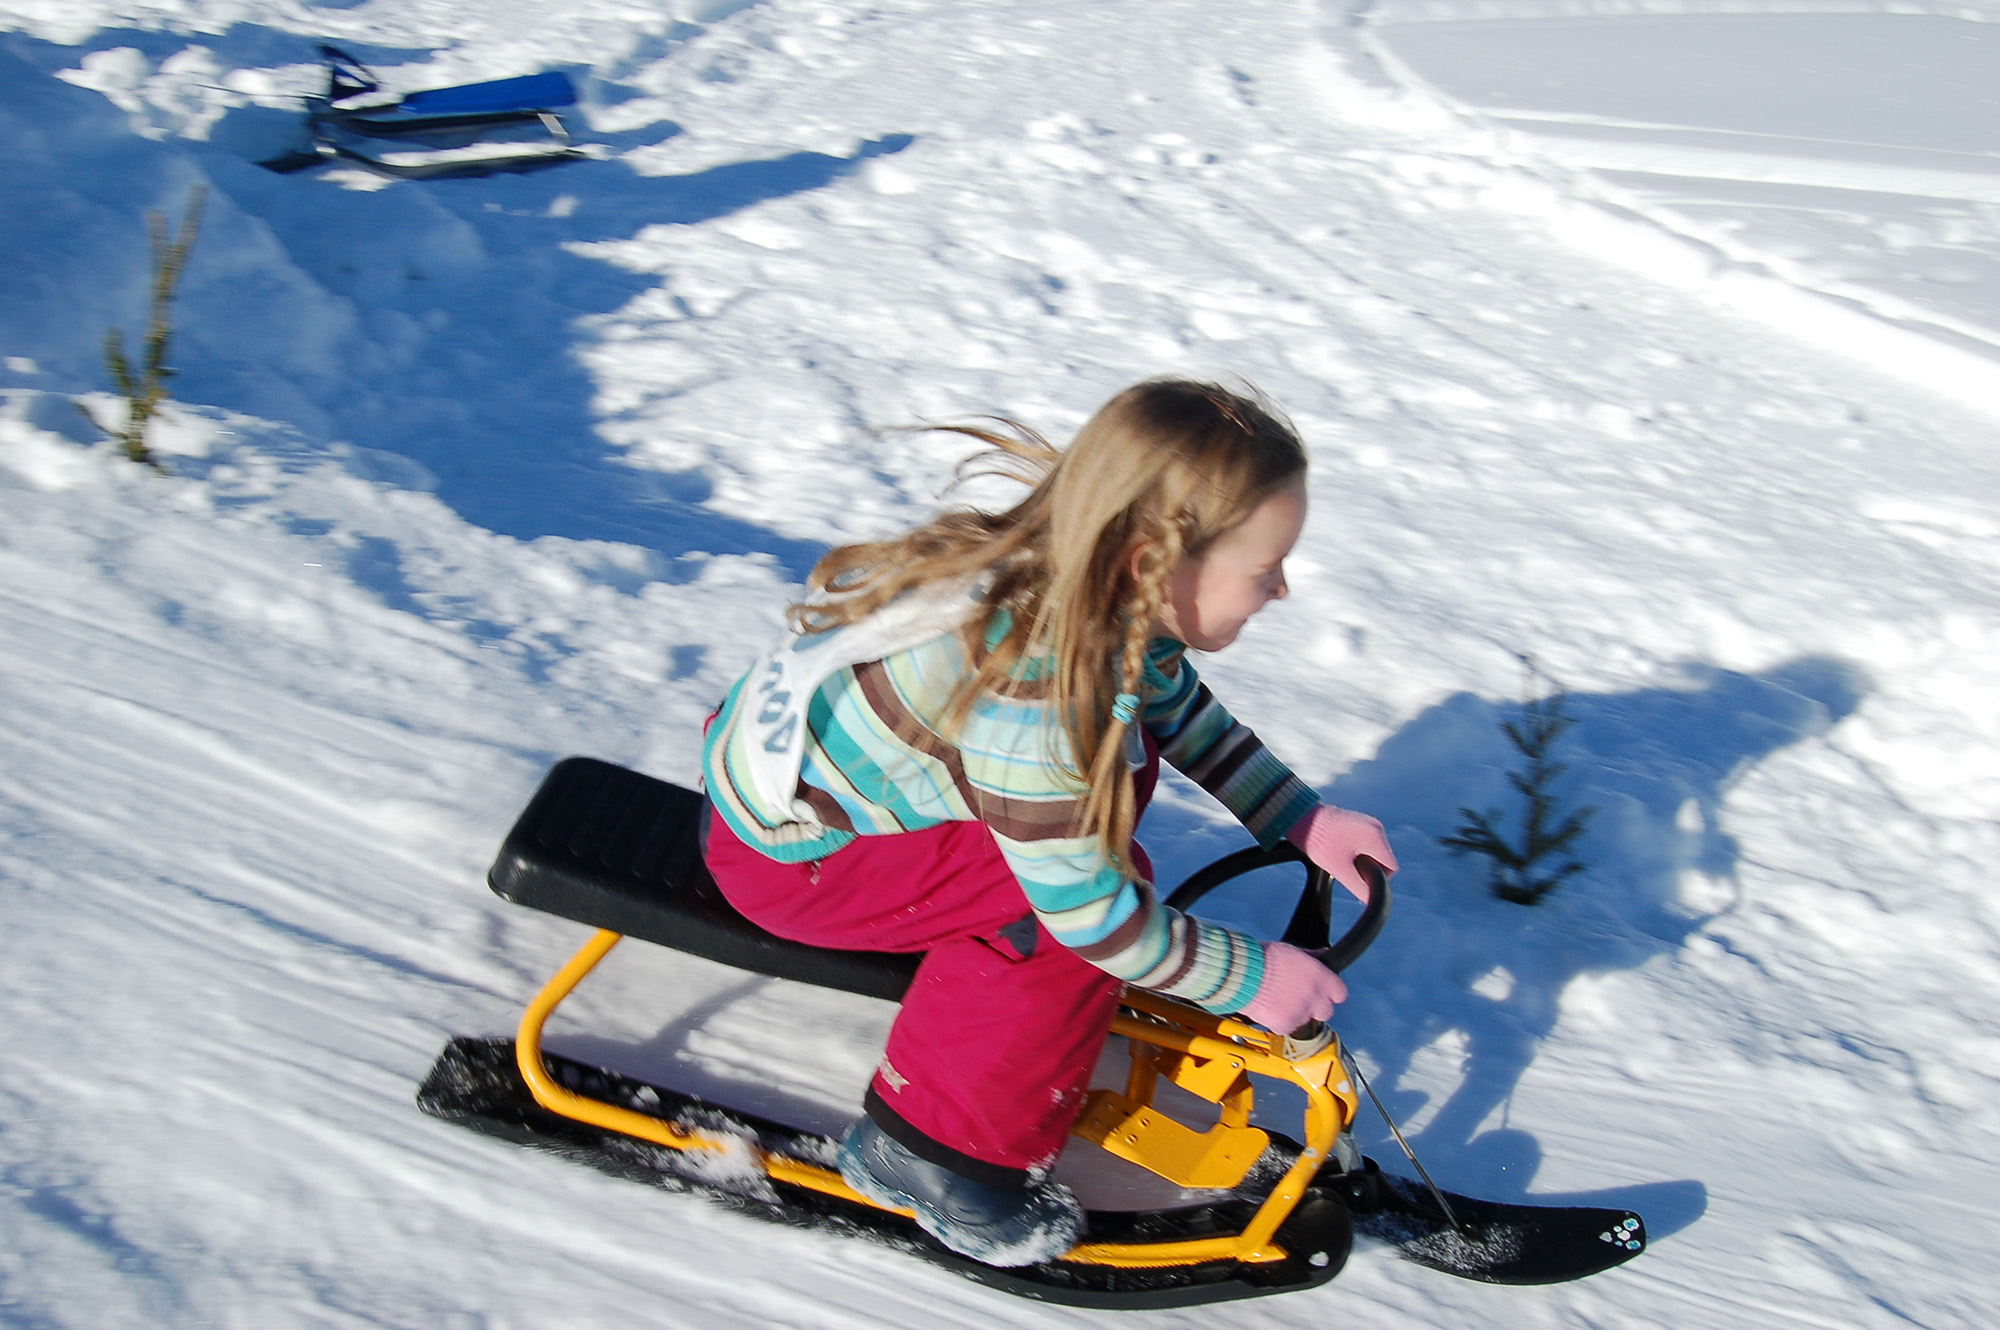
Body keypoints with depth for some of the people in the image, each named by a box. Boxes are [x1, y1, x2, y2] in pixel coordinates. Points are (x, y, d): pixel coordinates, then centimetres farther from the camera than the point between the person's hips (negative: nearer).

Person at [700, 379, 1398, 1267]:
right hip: (785, 857, -8)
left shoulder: (1101, 599, -11)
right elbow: (1089, 910, -26)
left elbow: (1182, 713, 8)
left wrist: (1305, 819, 5)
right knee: (1093, 890, -20)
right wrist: (1249, 976, -14)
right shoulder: (1032, 690, -36)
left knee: (1123, 755, 3)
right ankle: (932, 1147, -4)